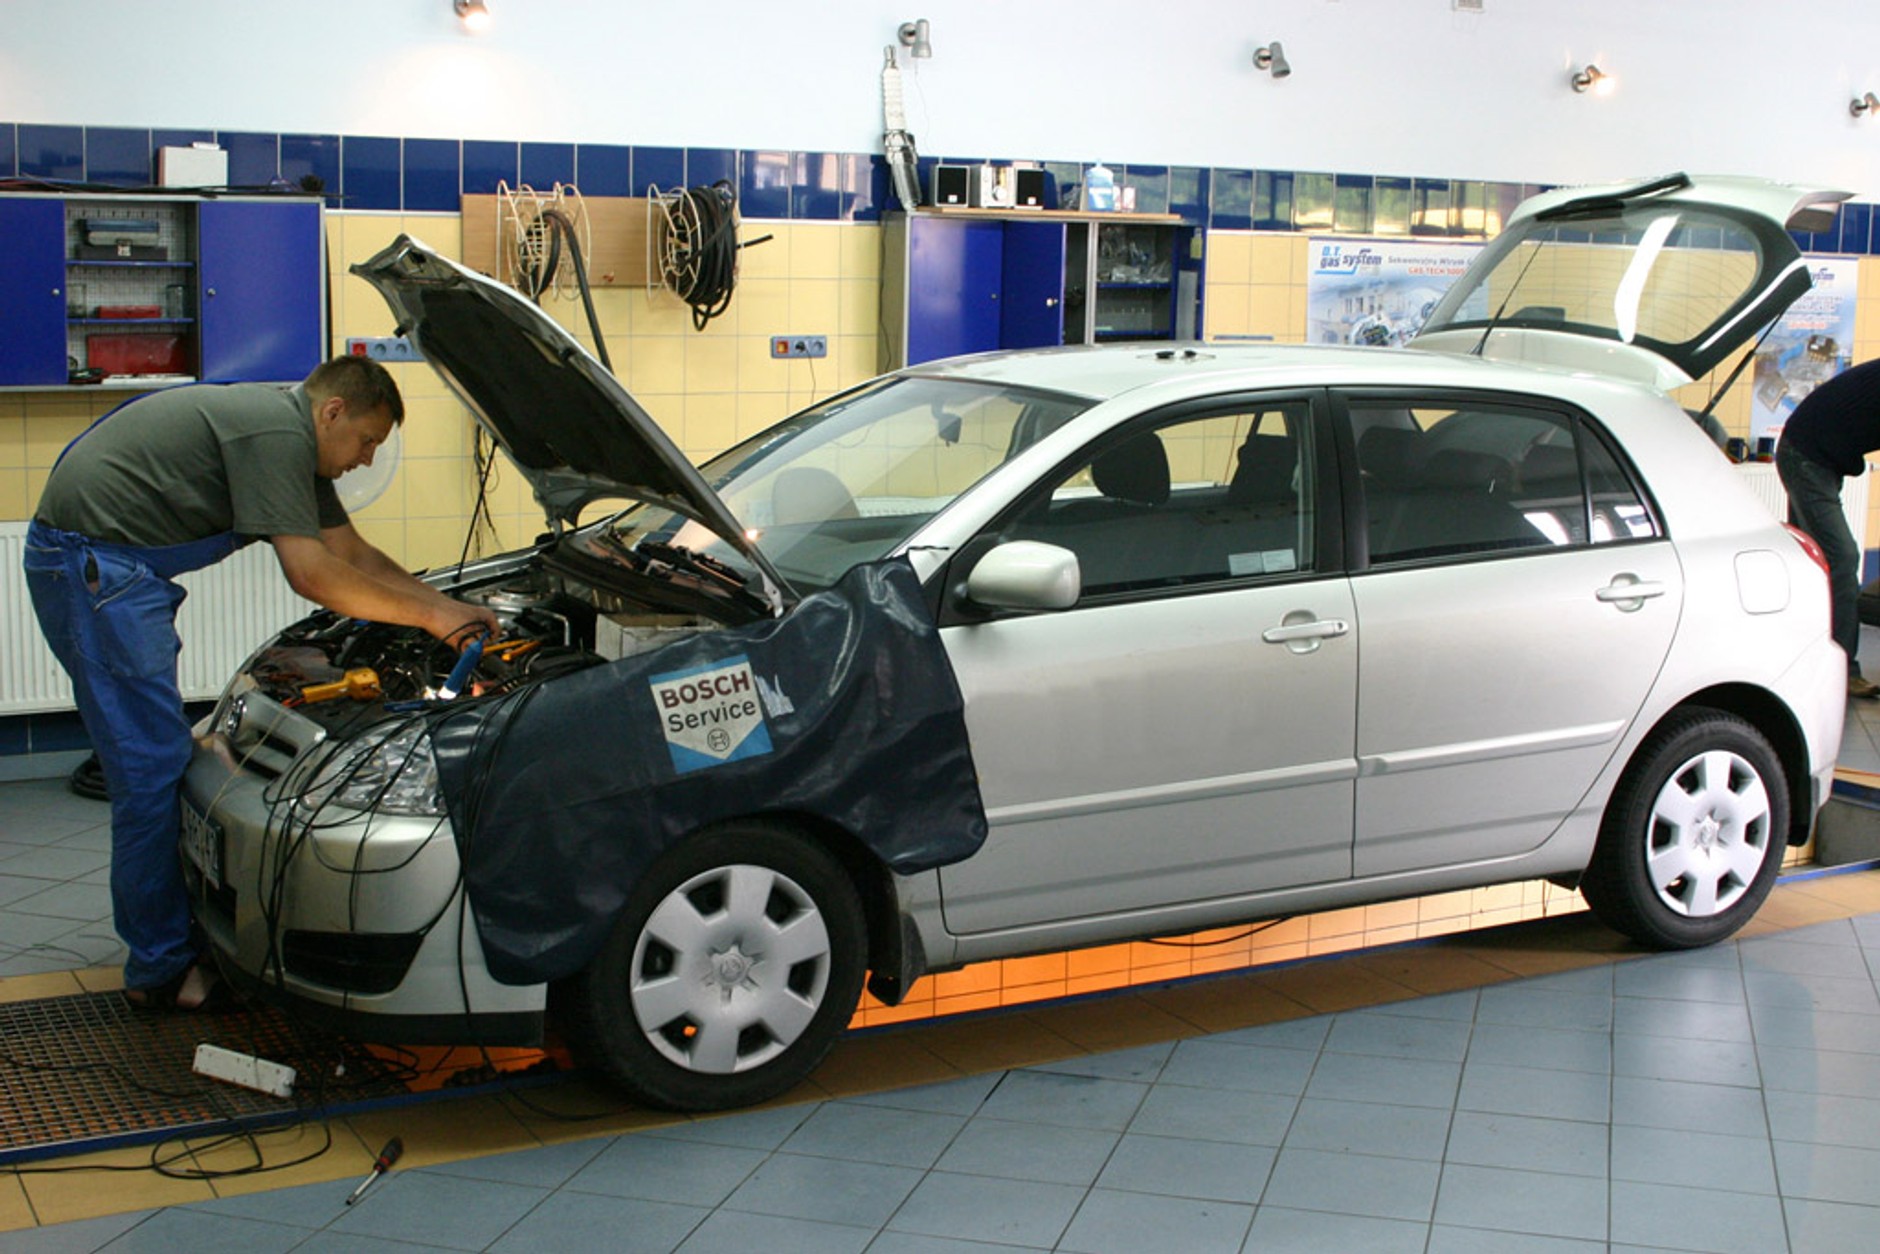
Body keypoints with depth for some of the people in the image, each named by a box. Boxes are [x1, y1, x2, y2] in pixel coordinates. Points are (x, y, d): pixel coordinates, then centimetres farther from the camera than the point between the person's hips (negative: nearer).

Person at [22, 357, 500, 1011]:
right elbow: (311, 574, -20)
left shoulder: (289, 434, 15)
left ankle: (156, 938, 25)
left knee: (152, 760, 16)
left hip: (116, 566, 11)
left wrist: (453, 608, 15)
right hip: (92, 562, -11)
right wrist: (429, 617, -12)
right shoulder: (274, 431, -18)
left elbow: (352, 553, 21)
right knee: (153, 766, -9)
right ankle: (162, 969, -2)